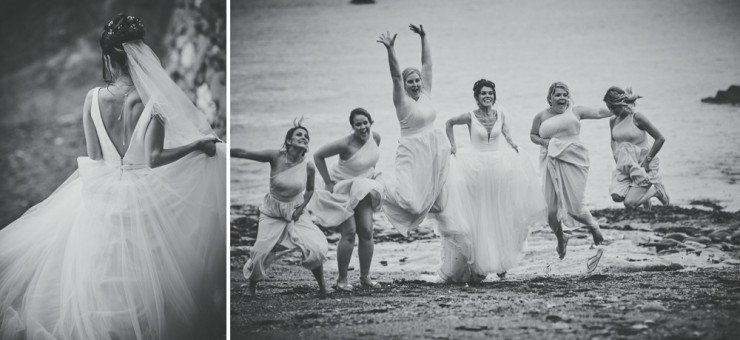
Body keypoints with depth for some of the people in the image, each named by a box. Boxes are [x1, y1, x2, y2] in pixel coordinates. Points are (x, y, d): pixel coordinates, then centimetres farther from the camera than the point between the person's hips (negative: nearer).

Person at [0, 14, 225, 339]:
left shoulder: (93, 98, -9)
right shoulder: (152, 101, -16)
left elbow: (93, 156, -2)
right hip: (141, 199, -2)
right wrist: (198, 144, -7)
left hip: (101, 193, 2)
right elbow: (155, 158, -18)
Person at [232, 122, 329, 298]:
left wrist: (302, 207, -7)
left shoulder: (308, 167, -12)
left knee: (316, 250, -15)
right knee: (261, 253, -6)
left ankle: (322, 287, 7)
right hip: (272, 214, -1)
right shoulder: (275, 157, -18)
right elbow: (244, 153, -16)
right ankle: (252, 284, 27)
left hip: (295, 212, 1)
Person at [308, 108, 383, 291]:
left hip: (362, 190, 6)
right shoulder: (346, 144, -26)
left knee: (367, 232, -2)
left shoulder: (375, 137, -7)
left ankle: (365, 277, 11)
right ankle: (342, 279, -1)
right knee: (349, 233, -12)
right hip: (342, 189, -6)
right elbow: (318, 156, -17)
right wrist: (328, 183, -16)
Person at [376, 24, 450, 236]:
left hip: (433, 151, 7)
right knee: (410, 201, -13)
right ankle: (381, 189, 13)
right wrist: (390, 50, -33)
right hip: (412, 153, -7)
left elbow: (427, 65, 8)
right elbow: (396, 76, -22)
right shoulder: (403, 101, -9)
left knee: (434, 196, 10)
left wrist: (424, 38, 4)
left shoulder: (425, 95, 6)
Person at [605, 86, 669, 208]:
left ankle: (656, 190, 12)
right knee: (617, 196, -17)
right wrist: (616, 157, 8)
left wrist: (647, 161, -16)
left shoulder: (637, 118, -16)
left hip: (644, 164, -6)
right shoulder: (613, 121, 2)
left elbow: (660, 139, -15)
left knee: (629, 203, -18)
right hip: (626, 165, 6)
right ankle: (642, 191, 16)